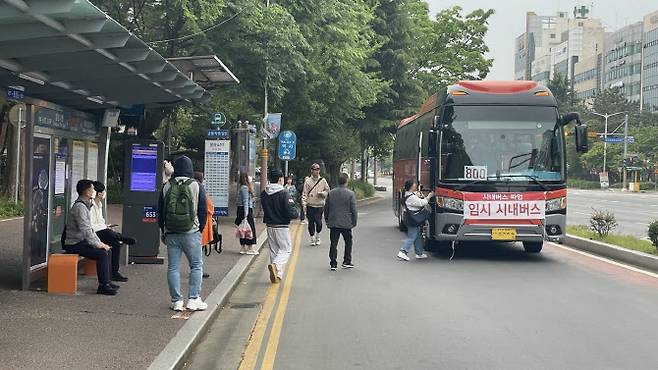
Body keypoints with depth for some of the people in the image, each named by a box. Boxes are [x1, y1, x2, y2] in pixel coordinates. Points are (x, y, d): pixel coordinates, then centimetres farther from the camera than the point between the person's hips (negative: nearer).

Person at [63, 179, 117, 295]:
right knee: (102, 253, -23)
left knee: (108, 250, 8)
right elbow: (85, 230, -24)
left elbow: (89, 228, 21)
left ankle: (107, 281, 11)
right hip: (74, 244, -11)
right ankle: (103, 286, -20)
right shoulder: (79, 207, -17)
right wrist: (98, 244, -18)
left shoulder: (85, 205, 16)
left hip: (82, 241, 11)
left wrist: (99, 242, 11)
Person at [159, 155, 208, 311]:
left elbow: (160, 211, 9)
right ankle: (193, 299, 1)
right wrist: (200, 229, 12)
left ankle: (176, 301, 7)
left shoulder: (167, 187, 4)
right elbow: (203, 211, 0)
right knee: (196, 265, 7)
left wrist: (163, 231, 18)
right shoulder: (197, 186, -3)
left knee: (173, 267, 6)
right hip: (191, 233, -2)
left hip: (171, 233, 2)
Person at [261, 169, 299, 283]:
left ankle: (277, 275, 16)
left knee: (274, 250, 15)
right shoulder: (284, 194, -18)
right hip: (282, 226, -6)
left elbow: (264, 208, 10)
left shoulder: (264, 194, 1)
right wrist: (297, 213, 1)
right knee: (286, 249, 5)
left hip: (269, 226, 6)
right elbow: (291, 212, -19)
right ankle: (275, 265, -20)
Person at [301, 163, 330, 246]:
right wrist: (304, 204, -8)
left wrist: (322, 193, -9)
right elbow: (304, 193, 1)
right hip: (310, 206, 0)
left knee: (318, 222, -8)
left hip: (319, 205, 0)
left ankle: (318, 237, 16)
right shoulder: (307, 181, 3)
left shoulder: (323, 181, 6)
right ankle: (312, 239, 16)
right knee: (311, 223, 3)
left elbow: (328, 191, 12)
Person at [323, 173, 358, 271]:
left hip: (333, 223, 2)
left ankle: (333, 263, 3)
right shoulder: (350, 194, -9)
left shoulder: (331, 193, 1)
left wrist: (327, 220, 18)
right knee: (348, 242, 15)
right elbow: (353, 210, -7)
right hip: (346, 223, -2)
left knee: (333, 244, 5)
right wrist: (354, 222, 5)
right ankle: (347, 262, 17)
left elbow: (326, 208, 6)